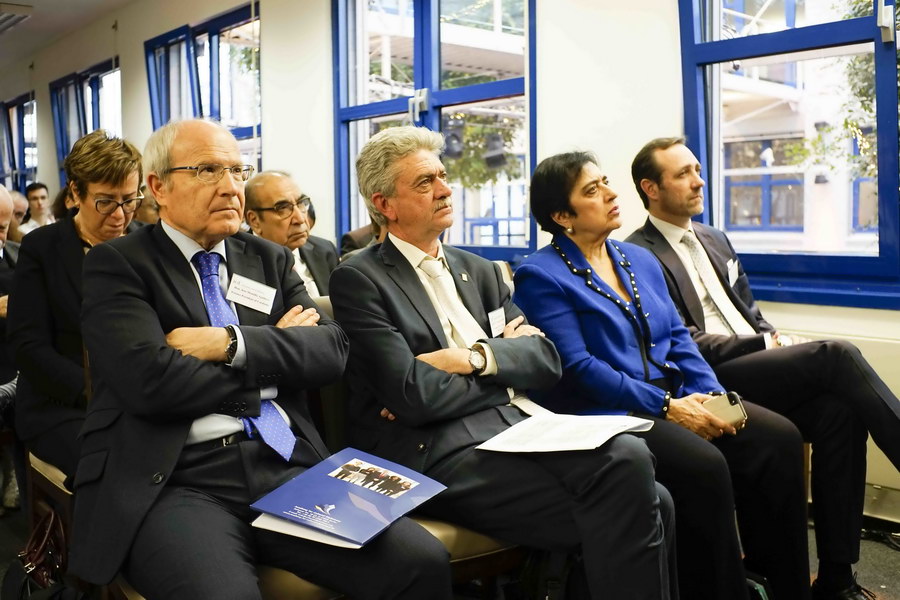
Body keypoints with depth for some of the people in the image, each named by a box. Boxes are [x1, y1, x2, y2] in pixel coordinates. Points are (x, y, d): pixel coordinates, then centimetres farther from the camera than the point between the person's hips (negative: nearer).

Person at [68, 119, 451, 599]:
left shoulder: (270, 259, 17)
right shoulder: (117, 265, 3)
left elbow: (331, 350, 4)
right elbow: (150, 381, -13)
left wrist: (232, 342, -11)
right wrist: (276, 350, -2)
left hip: (285, 466, 4)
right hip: (176, 482, -3)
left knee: (423, 562, -18)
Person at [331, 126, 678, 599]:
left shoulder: (478, 270, 18)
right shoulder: (358, 279, -1)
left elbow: (546, 360, 9)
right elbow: (413, 396, -12)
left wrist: (477, 358, -9)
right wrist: (505, 356, 0)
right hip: (437, 451, -6)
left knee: (629, 458, -21)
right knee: (633, 506, -21)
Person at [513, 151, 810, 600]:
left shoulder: (640, 260, 17)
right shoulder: (541, 276, -6)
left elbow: (677, 338, 14)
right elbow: (576, 368, -14)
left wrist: (712, 394, -5)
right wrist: (666, 407, -17)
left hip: (672, 399, 8)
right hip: (604, 413, -7)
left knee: (778, 438, -12)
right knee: (703, 466, -30)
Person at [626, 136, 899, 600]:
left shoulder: (715, 241, 23)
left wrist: (776, 341, 0)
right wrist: (766, 345, -11)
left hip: (757, 368, 7)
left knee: (838, 410, -23)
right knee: (835, 355, -24)